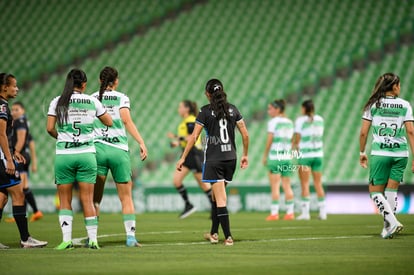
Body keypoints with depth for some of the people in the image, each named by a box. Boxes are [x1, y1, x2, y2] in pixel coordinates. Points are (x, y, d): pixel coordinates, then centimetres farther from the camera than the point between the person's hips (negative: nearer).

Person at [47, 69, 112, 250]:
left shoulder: (57, 102, 0)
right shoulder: (92, 101, 2)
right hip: (86, 154, 1)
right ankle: (93, 239, 2)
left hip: (63, 155, -1)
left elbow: (50, 128, -6)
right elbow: (109, 122, 12)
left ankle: (66, 239, -1)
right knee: (88, 200, 4)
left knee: (65, 200, 7)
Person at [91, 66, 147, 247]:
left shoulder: (91, 99, 8)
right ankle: (130, 236, -1)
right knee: (126, 197, 5)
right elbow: (127, 120, -12)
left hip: (97, 149, 2)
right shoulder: (121, 98, 2)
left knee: (94, 198, 8)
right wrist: (141, 143, -15)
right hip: (119, 150, -2)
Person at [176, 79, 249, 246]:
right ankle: (214, 233, 24)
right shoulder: (232, 109, 7)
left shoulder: (206, 111, -6)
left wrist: (183, 158, -2)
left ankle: (228, 237, -11)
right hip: (230, 158, 5)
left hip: (213, 160, -5)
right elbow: (245, 135, 7)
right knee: (217, 196, 19)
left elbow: (194, 137, -7)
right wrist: (245, 155, 20)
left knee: (220, 199, -5)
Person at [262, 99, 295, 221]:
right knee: (287, 186, 9)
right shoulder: (289, 122, 10)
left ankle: (274, 213, -5)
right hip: (287, 156, 6)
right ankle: (290, 213, 8)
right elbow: (291, 140, 9)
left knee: (275, 186, -3)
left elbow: (270, 140, -10)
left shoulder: (273, 122, -6)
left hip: (275, 156, -6)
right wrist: (290, 154, 15)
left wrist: (265, 155, -4)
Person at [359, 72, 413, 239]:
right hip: (400, 153, 2)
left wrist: (362, 153, 12)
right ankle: (388, 228, 10)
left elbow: (363, 132, 0)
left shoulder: (373, 105, 1)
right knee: (391, 190, 11)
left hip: (379, 153, -2)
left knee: (375, 190, 6)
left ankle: (392, 222, -13)